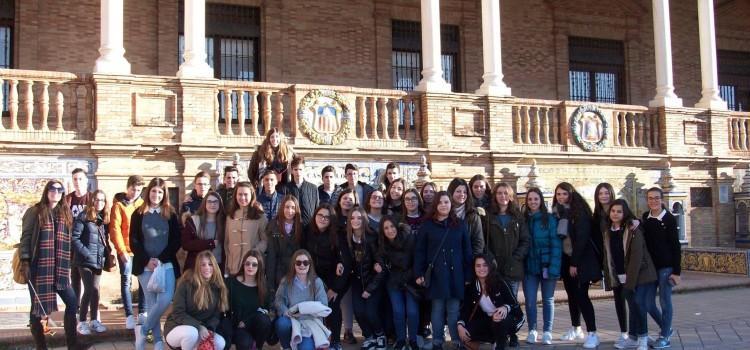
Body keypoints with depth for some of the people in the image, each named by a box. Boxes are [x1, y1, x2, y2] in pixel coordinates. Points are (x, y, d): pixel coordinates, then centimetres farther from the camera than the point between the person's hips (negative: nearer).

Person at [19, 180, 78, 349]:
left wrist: (68, 265, 12)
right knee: (38, 306, 2)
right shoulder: (35, 211, -1)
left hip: (58, 269, 5)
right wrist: (25, 261, -13)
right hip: (38, 268, -4)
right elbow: (25, 237, -5)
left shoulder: (65, 213, 13)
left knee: (72, 302, -1)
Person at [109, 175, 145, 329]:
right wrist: (121, 250, -14)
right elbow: (115, 229, -8)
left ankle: (142, 313, 14)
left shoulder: (142, 204, 9)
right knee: (126, 281, 0)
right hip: (125, 250, -4)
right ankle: (129, 316, 4)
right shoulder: (119, 204, -3)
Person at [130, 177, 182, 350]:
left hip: (167, 264, 1)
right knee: (151, 302, -2)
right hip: (145, 265, -1)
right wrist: (147, 260, -10)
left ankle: (142, 329, 6)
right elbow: (134, 241, 2)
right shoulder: (138, 214, 6)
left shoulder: (171, 214, 8)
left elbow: (176, 242, 3)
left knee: (165, 299, -14)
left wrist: (160, 259, -9)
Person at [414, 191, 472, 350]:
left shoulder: (460, 225, 6)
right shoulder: (427, 226, 4)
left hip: (455, 275, 0)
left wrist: (468, 276, 1)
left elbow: (467, 251, 6)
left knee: (454, 311, 1)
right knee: (437, 310, 5)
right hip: (435, 274, 0)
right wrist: (419, 273, -5)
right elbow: (419, 251, 3)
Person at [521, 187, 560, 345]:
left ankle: (547, 332, 16)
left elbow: (556, 244, -10)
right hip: (529, 267, 2)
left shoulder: (550, 219, -6)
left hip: (546, 266, -2)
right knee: (530, 300, 2)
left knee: (548, 299, 8)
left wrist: (554, 267, -17)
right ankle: (532, 331, 16)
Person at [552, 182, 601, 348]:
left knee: (581, 295, -12)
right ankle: (575, 328, 23)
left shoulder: (580, 212, -13)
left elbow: (581, 238, -17)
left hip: (581, 259, -6)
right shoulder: (557, 211, 6)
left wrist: (575, 263, -18)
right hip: (566, 258, 6)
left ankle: (592, 334, -10)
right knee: (571, 294, 12)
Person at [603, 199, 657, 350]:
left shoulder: (633, 230, -14)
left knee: (638, 304, -11)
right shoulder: (607, 231, 5)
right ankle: (632, 338, 19)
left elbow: (637, 255, -18)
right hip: (622, 277, 5)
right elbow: (607, 255, 10)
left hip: (639, 274, -5)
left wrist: (630, 278, -21)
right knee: (632, 305, 11)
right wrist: (609, 276, 6)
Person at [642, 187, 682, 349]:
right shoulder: (645, 218, 5)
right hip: (649, 266, 5)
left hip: (666, 266, -4)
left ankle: (665, 337, 16)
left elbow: (676, 246, -8)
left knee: (665, 302, 2)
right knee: (648, 303, 7)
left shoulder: (669, 219, -7)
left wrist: (676, 271, -11)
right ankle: (666, 329, 29)